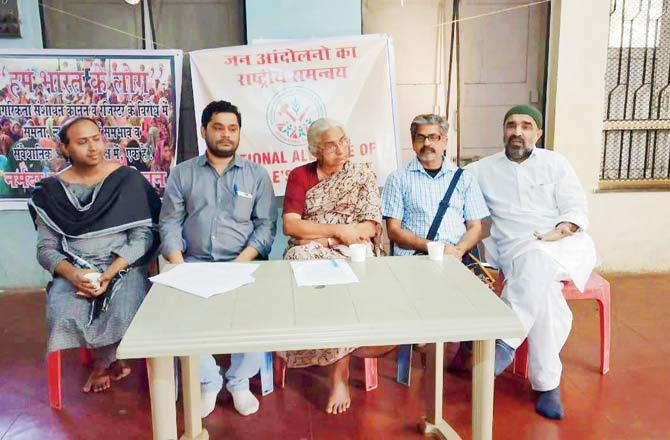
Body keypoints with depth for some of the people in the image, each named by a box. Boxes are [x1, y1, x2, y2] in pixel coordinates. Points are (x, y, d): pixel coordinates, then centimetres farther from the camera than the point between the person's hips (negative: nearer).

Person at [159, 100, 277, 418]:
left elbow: (266, 225, 2)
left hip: (244, 264, -1)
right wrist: (178, 266, -10)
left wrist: (242, 261, -13)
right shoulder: (182, 173, 11)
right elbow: (170, 223, 6)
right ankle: (208, 381, -1)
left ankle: (239, 380, -2)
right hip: (195, 264, 1)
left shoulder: (256, 174, 9)